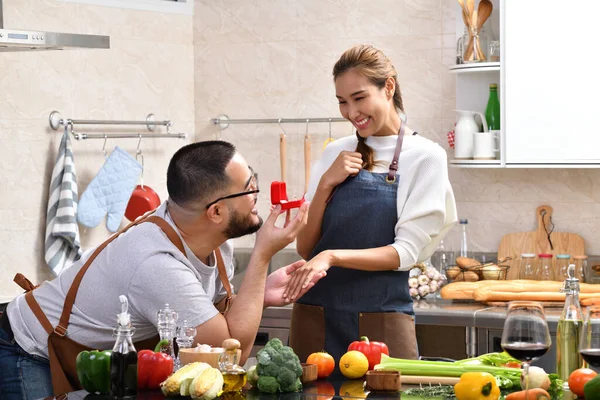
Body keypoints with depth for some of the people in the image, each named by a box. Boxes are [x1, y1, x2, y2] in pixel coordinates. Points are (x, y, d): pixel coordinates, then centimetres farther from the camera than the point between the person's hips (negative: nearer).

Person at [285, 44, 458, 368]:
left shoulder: (425, 157, -3)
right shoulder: (335, 154, 8)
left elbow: (406, 252, -10)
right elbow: (305, 248, 7)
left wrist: (332, 256, -22)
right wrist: (326, 184, -6)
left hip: (380, 320, -3)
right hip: (315, 316, 3)